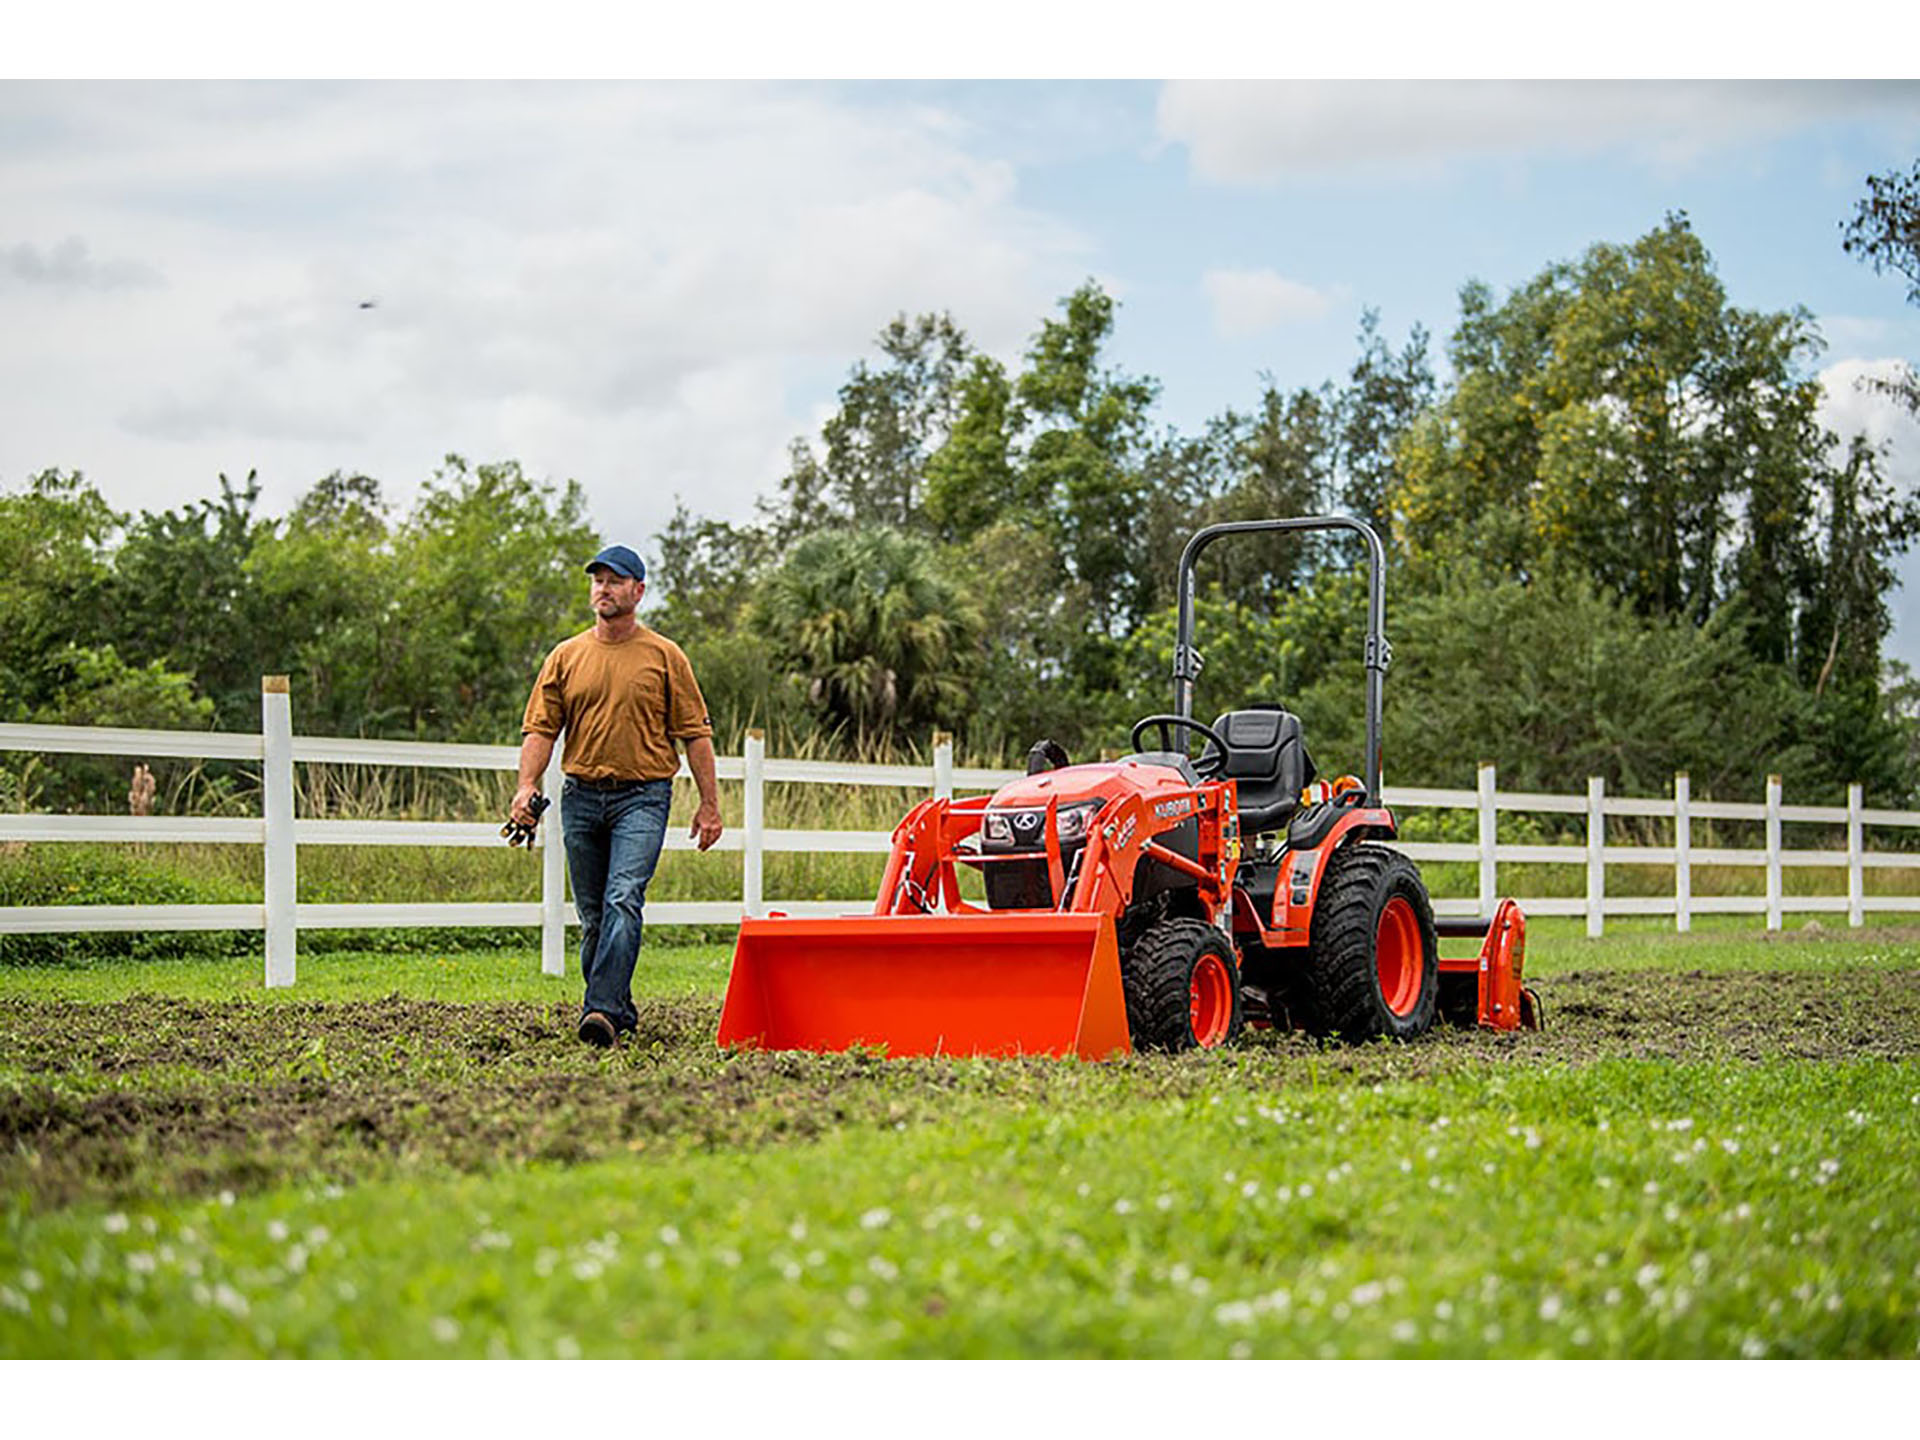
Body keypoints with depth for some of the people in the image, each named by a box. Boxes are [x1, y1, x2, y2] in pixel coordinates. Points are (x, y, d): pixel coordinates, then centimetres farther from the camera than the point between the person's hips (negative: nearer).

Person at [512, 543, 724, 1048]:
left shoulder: (664, 656, 3)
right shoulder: (566, 657, 10)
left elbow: (694, 732, 4)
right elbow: (540, 727, 6)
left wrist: (709, 804, 0)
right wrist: (527, 786, -9)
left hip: (642, 797, -4)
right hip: (581, 797, 4)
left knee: (623, 901, -19)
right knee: (592, 915, 8)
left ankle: (602, 1011, -27)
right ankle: (621, 1012, 20)